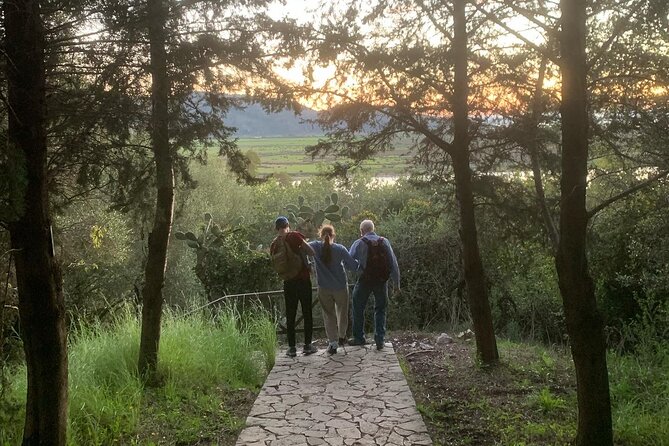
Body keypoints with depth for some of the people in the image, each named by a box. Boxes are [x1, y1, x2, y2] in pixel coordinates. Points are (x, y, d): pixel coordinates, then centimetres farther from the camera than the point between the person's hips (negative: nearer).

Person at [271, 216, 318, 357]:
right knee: (307, 312, 7)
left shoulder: (274, 244, 5)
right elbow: (312, 252, -15)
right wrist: (301, 250, 4)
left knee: (290, 315, 9)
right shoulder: (295, 236, -8)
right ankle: (308, 345, 9)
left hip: (288, 281, 3)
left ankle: (292, 347, 9)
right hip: (303, 279, -3)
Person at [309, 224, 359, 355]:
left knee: (328, 315, 10)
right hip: (340, 286, 0)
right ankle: (342, 336, 38)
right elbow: (354, 266, -12)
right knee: (342, 312, 21)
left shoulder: (315, 247, -10)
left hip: (324, 288, 0)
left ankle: (333, 343, 5)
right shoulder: (340, 249, -12)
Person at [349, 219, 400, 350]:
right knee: (380, 310, 14)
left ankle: (359, 338, 21)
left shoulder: (359, 243, -6)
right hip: (382, 281, 3)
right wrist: (396, 283, 7)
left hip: (365, 280, -2)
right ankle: (380, 339, 8)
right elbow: (394, 263, 2)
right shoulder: (385, 242, 3)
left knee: (358, 308, 14)